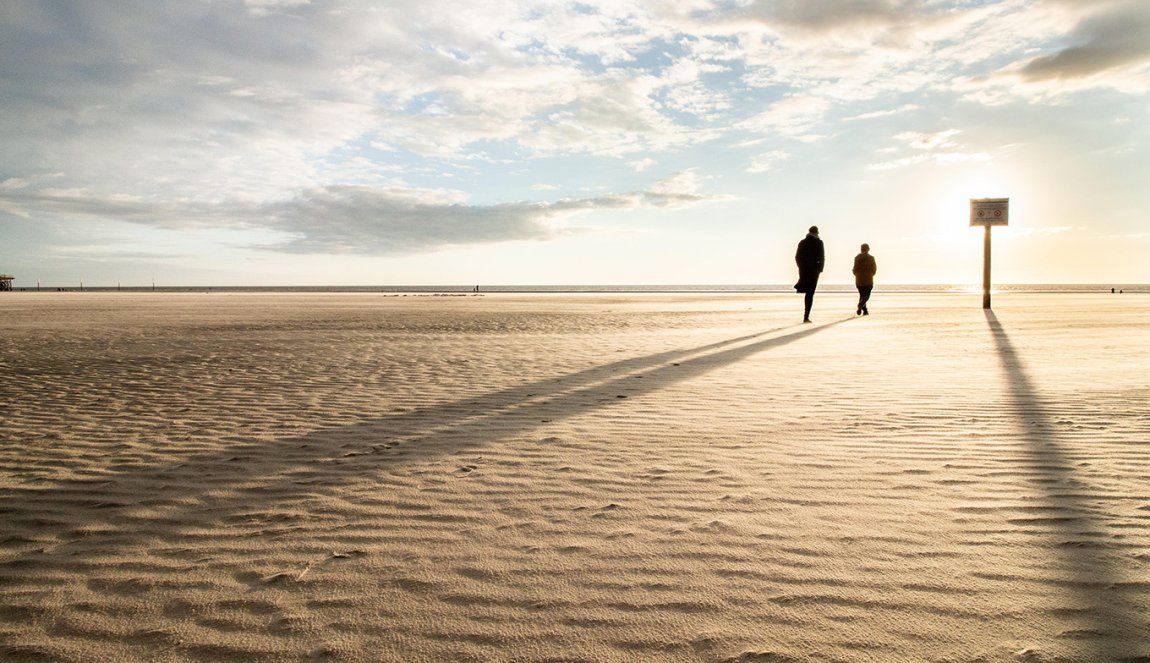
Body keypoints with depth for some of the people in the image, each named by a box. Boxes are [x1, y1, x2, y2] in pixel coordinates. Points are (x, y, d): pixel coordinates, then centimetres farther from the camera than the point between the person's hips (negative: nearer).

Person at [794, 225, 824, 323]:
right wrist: (820, 268, 1)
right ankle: (806, 316, -6)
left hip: (803, 269, 3)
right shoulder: (818, 242, -4)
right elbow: (822, 257, -9)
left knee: (808, 291, 25)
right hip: (814, 269, -3)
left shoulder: (802, 242, 8)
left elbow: (797, 256, 9)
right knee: (810, 293, -3)